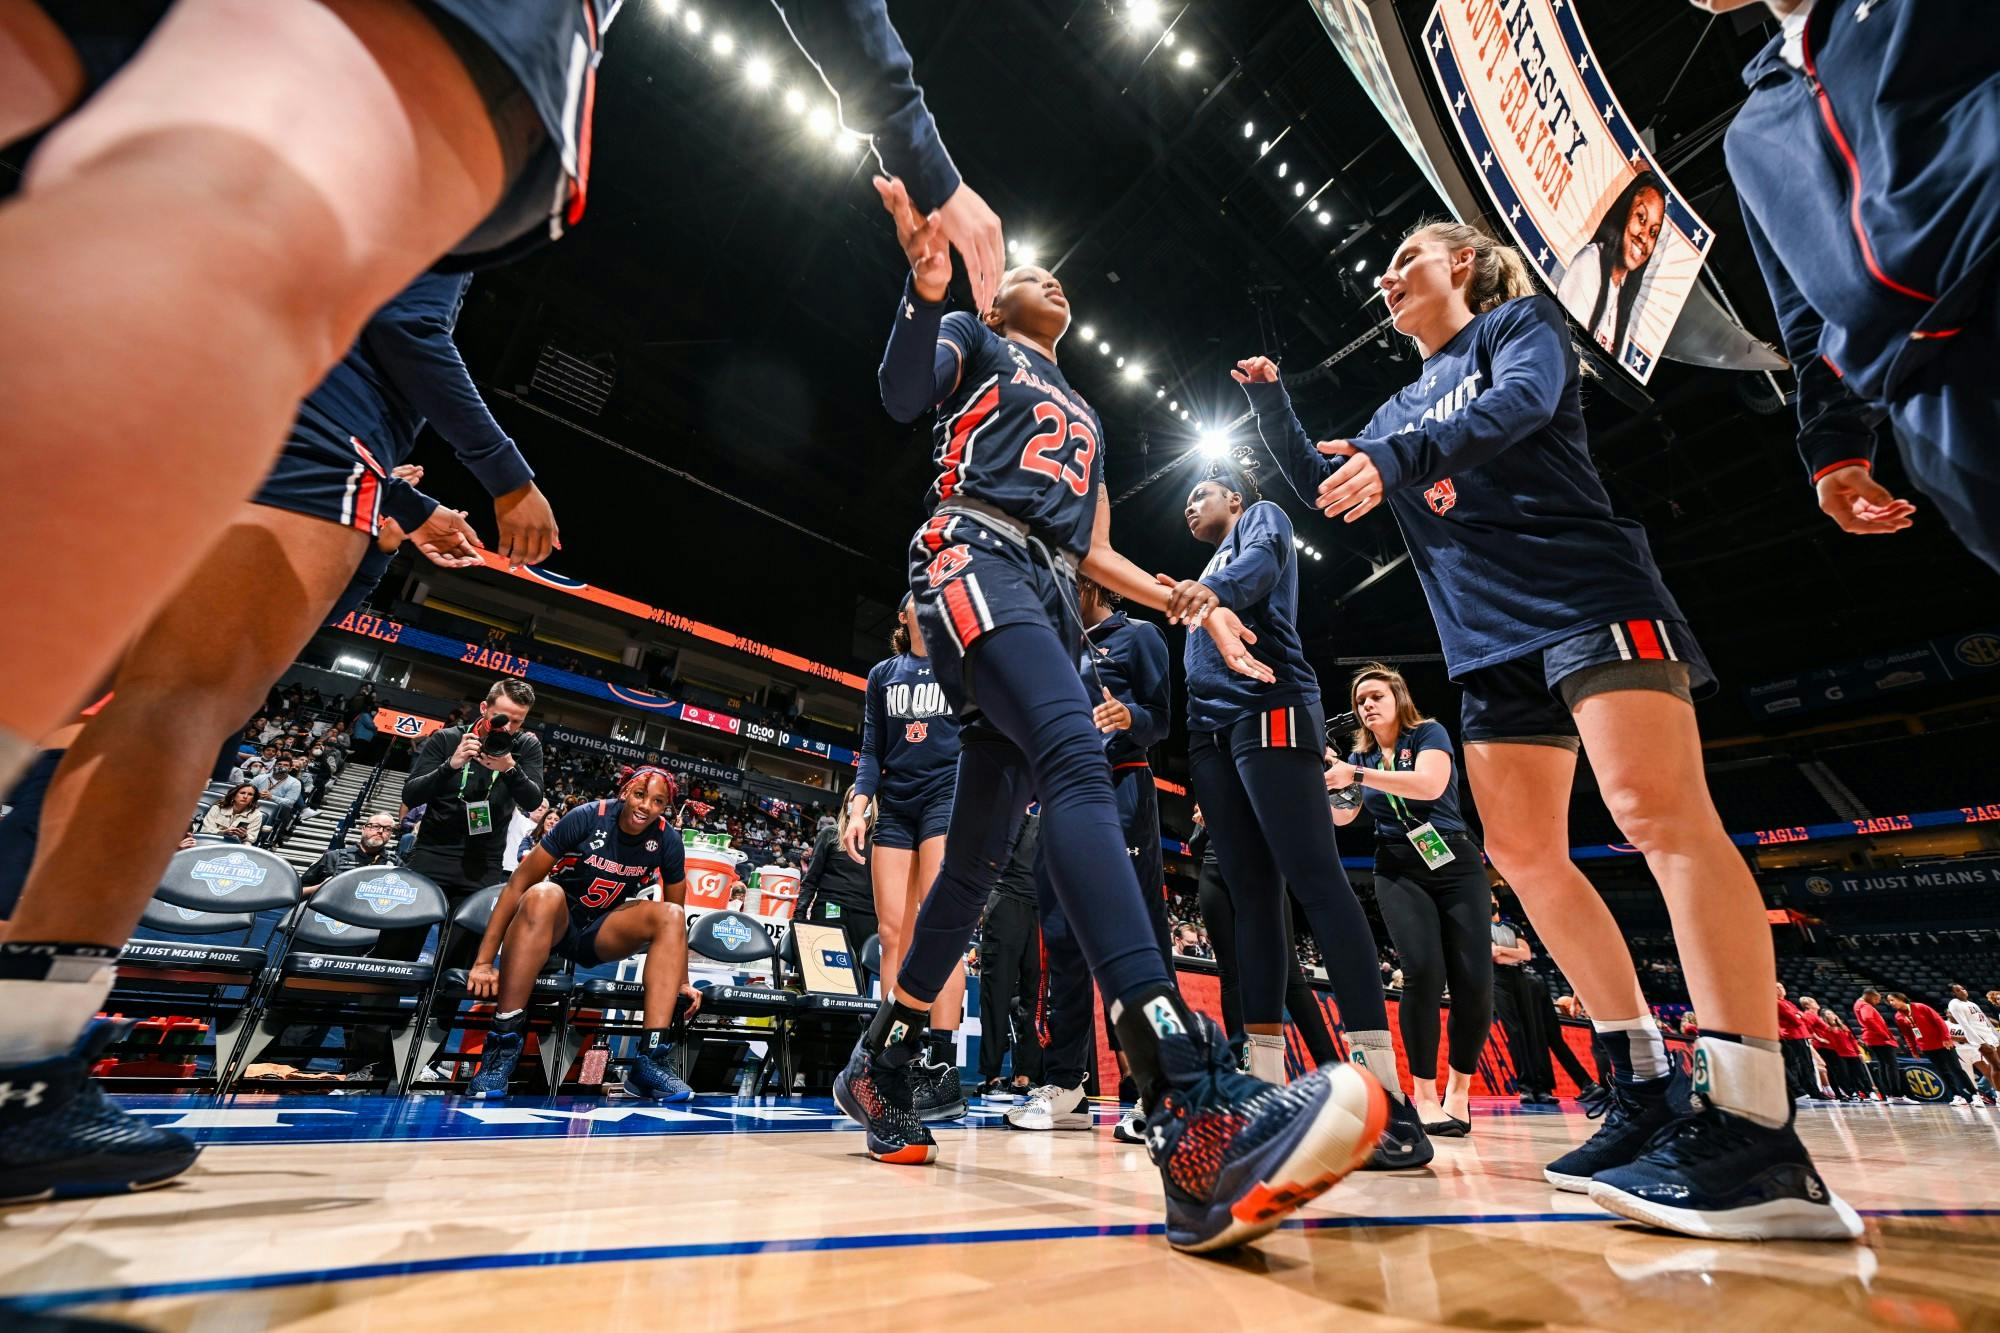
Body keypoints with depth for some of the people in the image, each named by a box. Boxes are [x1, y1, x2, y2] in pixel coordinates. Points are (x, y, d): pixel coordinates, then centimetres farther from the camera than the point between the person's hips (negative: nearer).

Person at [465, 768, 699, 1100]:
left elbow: (677, 917, 0)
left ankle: (652, 1058, -31)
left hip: (602, 934, 3)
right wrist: (484, 961, -20)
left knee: (671, 915, -25)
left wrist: (682, 982, -2)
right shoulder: (587, 817, -19)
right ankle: (502, 1045, -32)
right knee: (544, 895, -35)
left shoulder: (667, 841, -11)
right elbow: (519, 882, -17)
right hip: (557, 923, -2)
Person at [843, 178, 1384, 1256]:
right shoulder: (973, 341, 23)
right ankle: (1193, 1116, -42)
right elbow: (903, 396, 0)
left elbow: (1098, 555, 30)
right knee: (1078, 761, -32)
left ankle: (879, 1064, 19)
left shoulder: (1081, 415, 36)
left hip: (1048, 598, 7)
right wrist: (926, 288, -14)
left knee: (979, 850, 3)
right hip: (976, 560, -7)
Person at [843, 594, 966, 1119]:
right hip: (895, 807, 3)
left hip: (948, 796, -3)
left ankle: (943, 1069, -12)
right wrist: (859, 807, 0)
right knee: (893, 933, -2)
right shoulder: (882, 675, 17)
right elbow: (872, 751, 13)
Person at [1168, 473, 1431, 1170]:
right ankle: (1267, 1085, 1)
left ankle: (1388, 1096, -18)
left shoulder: (1262, 518, 15)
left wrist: (1211, 589, -31)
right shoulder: (1213, 566, 33)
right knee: (1252, 898, 1)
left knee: (1315, 881, -17)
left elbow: (1260, 562, -11)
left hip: (1268, 712, -7)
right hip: (1210, 732, 7)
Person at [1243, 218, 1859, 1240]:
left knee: (1659, 810, -21)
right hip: (1490, 639, 7)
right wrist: (1268, 399, 22)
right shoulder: (1399, 410, 27)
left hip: (1586, 596, -6)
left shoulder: (1518, 321, 11)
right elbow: (1321, 489, 28)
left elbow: (1524, 401, -11)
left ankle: (1758, 1136, -20)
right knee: (1523, 850, 1)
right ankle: (1647, 1092, 9)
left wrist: (1396, 459, -27)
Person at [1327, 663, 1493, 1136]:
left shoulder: (1429, 733, 0)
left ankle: (1459, 1087, 13)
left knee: (1474, 982, -9)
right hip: (1398, 871, 2)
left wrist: (1356, 774, -26)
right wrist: (1325, 774, -11)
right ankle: (1424, 1094, -7)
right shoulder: (1360, 755, 13)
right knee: (1424, 971, -18)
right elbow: (1342, 816, 5)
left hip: (1455, 863, -1)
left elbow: (1430, 784, -21)